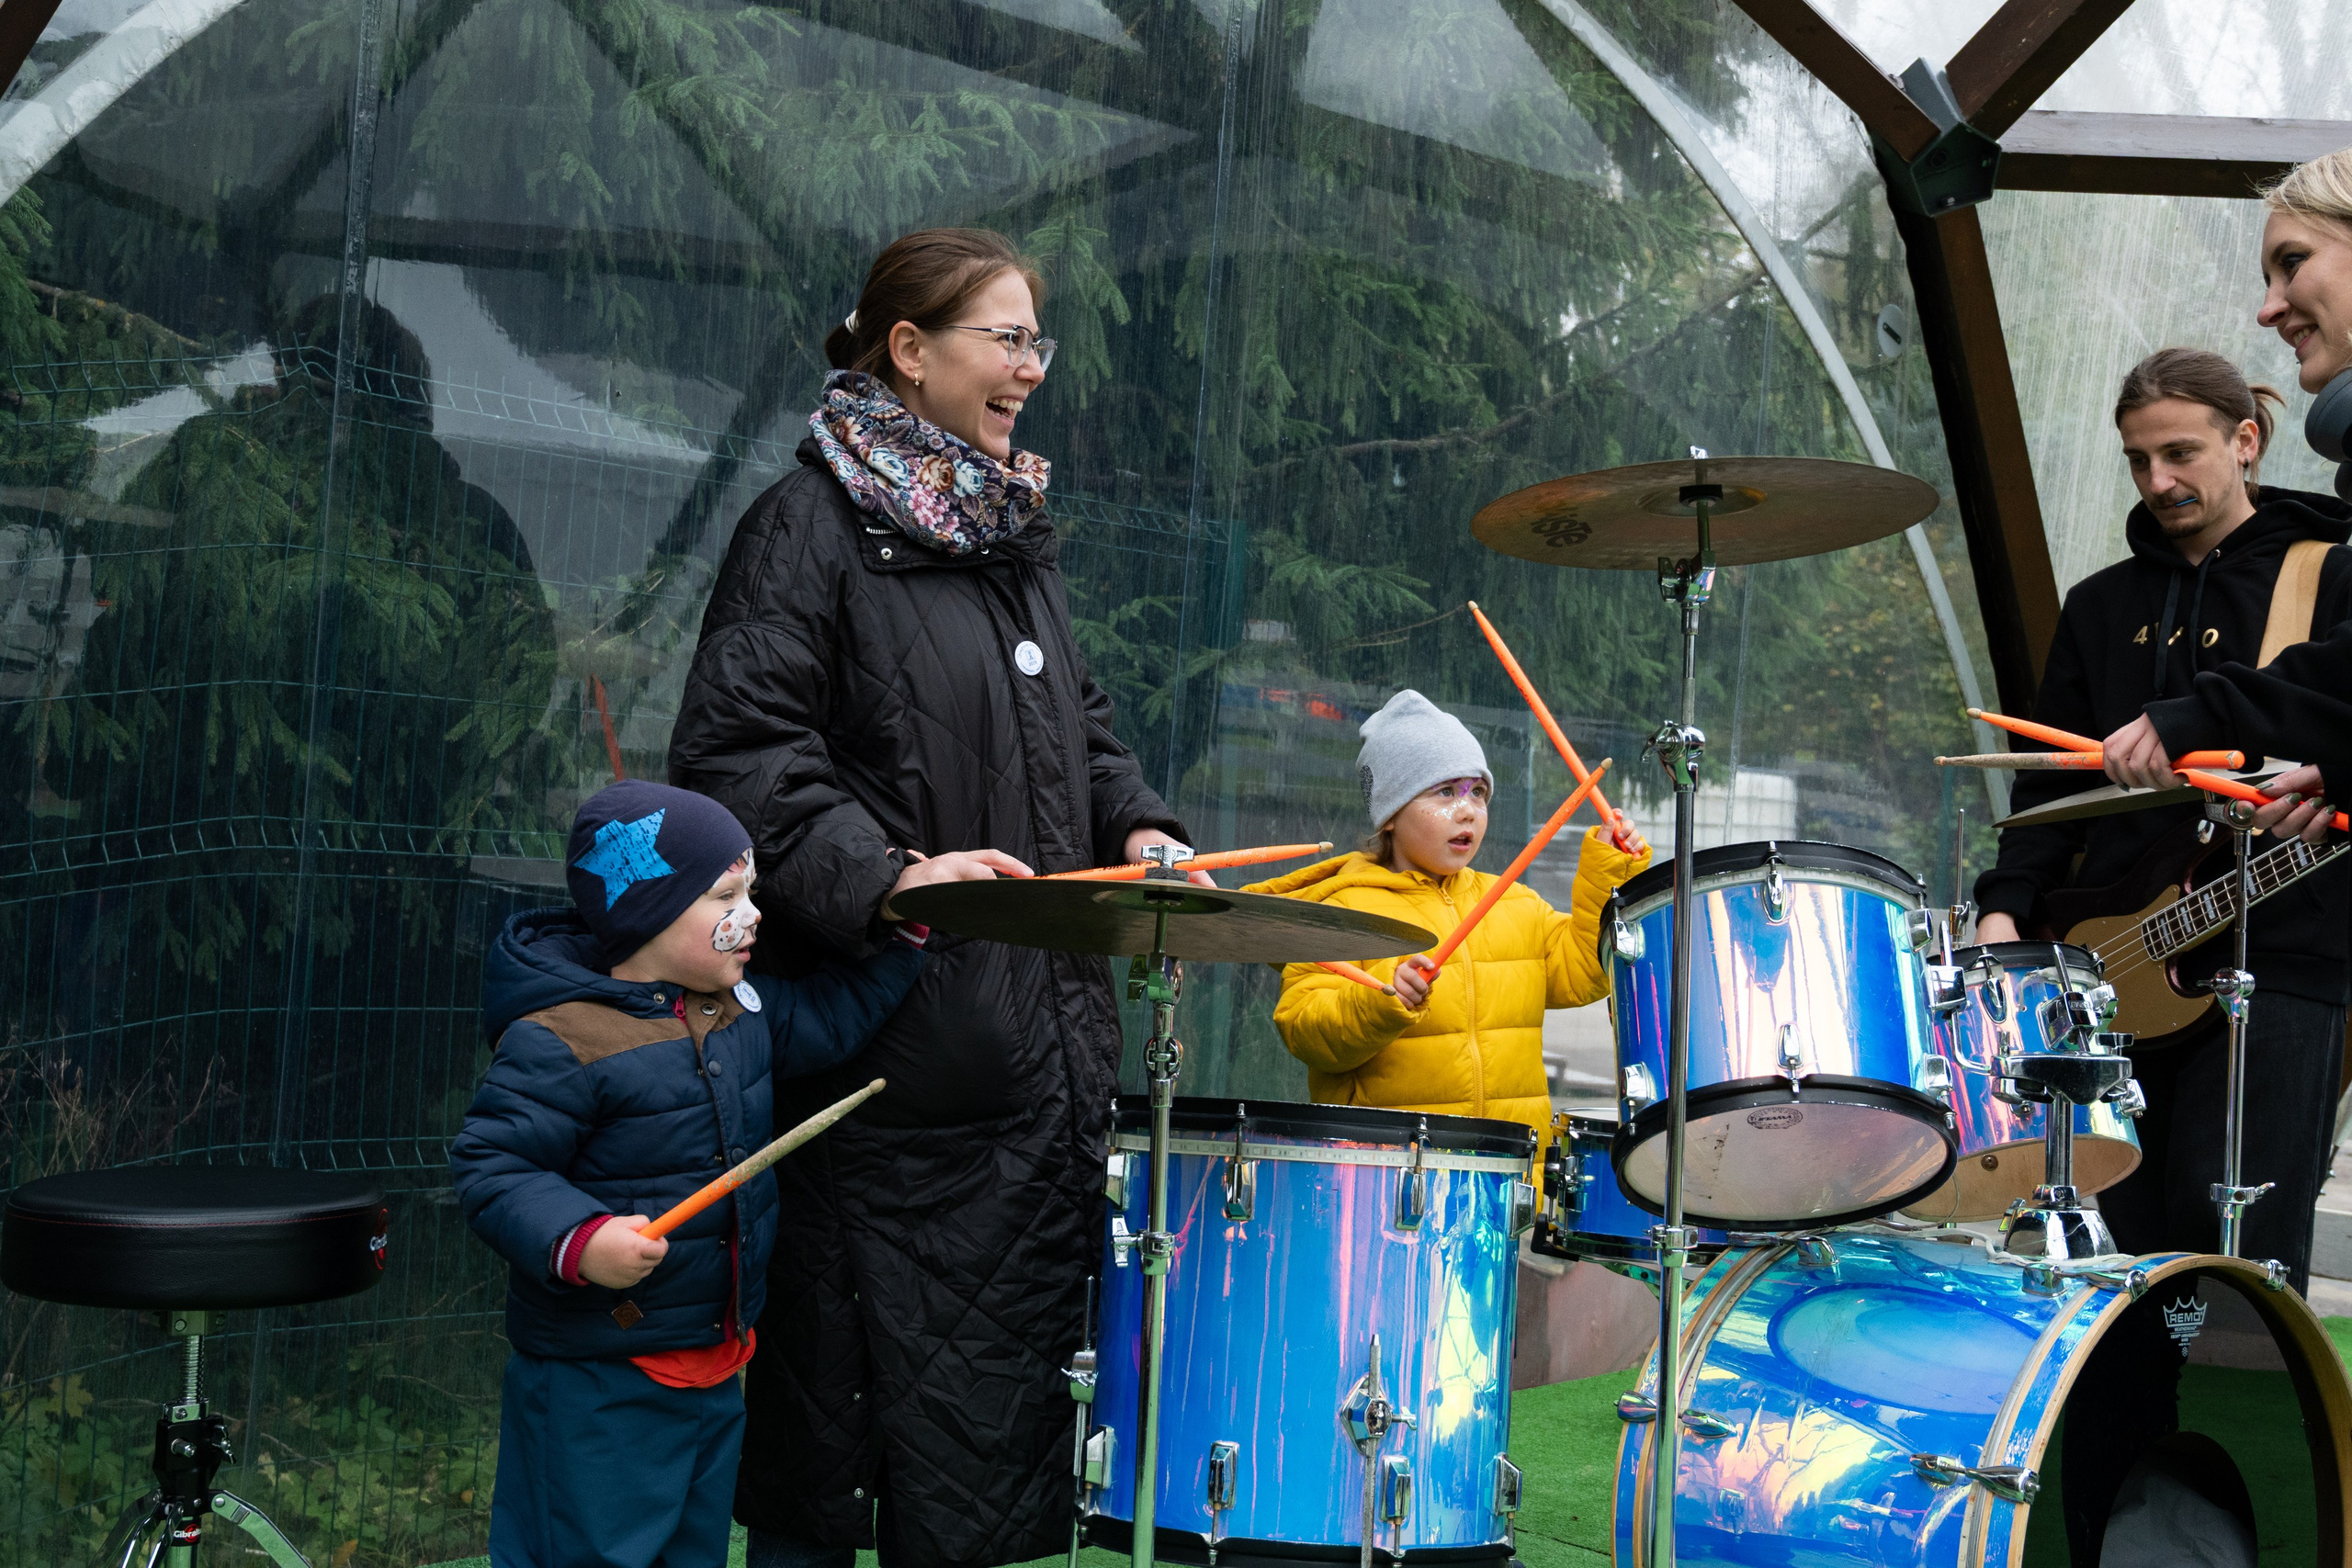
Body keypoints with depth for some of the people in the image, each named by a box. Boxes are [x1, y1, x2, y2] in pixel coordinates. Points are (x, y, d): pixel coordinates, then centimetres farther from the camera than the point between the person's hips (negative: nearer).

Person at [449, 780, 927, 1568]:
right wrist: (578, 1242, -37)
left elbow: (831, 1014, 19)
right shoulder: (561, 1039, -22)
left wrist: (910, 915, 10)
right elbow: (491, 1167, -22)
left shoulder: (739, 1009, 5)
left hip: (714, 1369, 9)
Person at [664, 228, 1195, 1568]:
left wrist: (1134, 824, 7)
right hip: (890, 1043, -8)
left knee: (1010, 1383, 11)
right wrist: (879, 876, -29)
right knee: (850, 1378, -2)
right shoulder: (812, 524, -7)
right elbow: (734, 746, -17)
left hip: (1036, 1041, 8)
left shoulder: (1016, 530, 17)